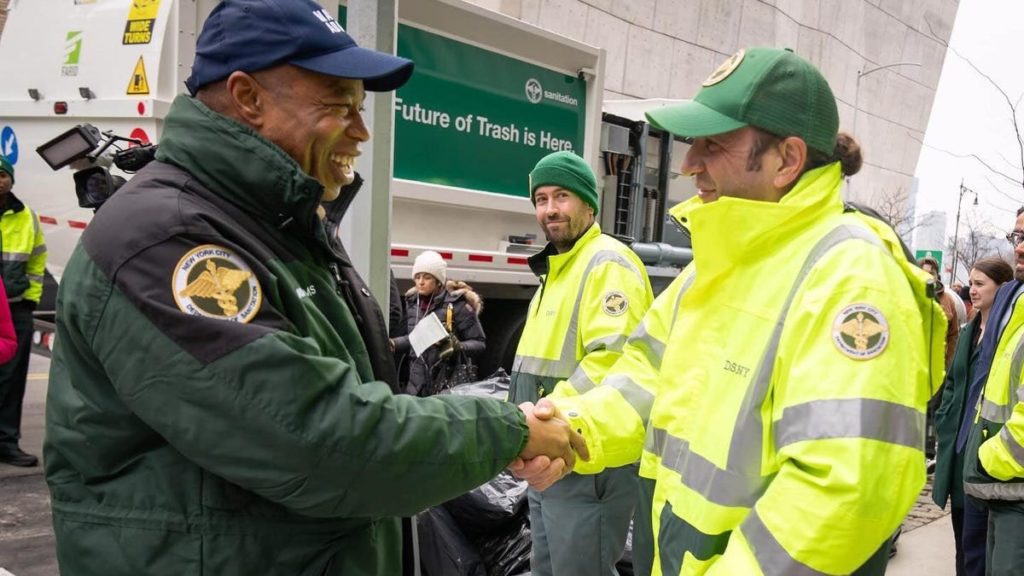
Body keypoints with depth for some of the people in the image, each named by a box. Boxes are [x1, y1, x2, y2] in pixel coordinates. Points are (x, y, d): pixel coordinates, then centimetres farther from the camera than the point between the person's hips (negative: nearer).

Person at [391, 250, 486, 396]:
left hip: (447, 385, -5)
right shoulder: (412, 302, 10)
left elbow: (479, 343, -3)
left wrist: (458, 347, -21)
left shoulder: (457, 304, -6)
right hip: (416, 384, 5)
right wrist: (393, 344, 5)